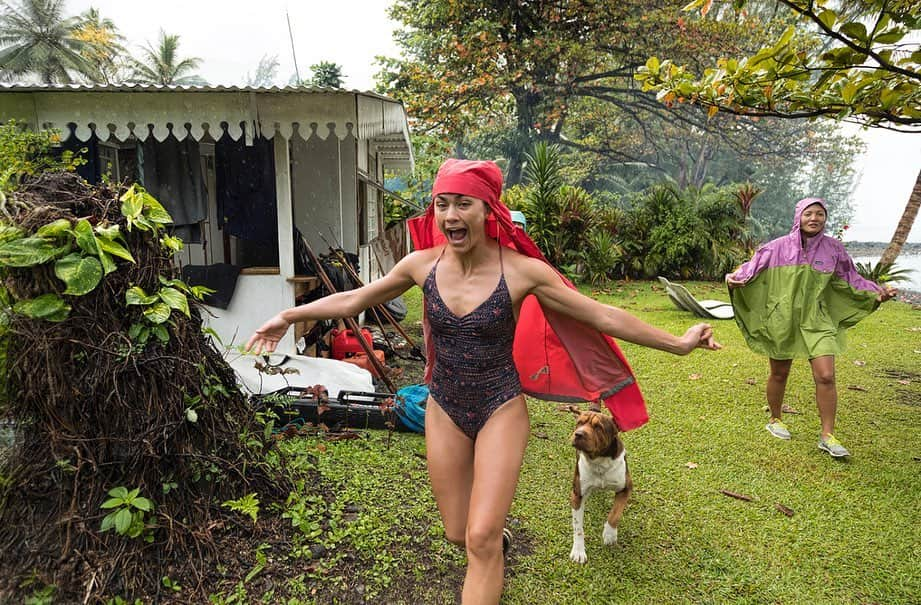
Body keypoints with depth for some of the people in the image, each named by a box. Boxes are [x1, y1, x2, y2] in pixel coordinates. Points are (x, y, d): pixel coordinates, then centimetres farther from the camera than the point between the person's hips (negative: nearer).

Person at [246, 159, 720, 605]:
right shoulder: (422, 264, -10)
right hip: (444, 410, 3)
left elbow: (602, 316, -10)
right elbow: (354, 300, 4)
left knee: (481, 539, -8)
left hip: (501, 410, -3)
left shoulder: (522, 270, -18)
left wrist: (676, 343, -6)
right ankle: (497, 536, 53)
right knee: (458, 533, 16)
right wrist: (290, 316, 9)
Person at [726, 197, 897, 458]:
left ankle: (828, 436, 5)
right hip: (782, 319, -1)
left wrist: (876, 291, -2)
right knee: (779, 374, 11)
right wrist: (734, 278, -24)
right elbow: (752, 268, -5)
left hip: (816, 320, 2)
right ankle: (775, 420, 34)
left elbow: (850, 279, 10)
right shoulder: (779, 247, -5)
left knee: (826, 376, -7)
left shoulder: (833, 248, 1)